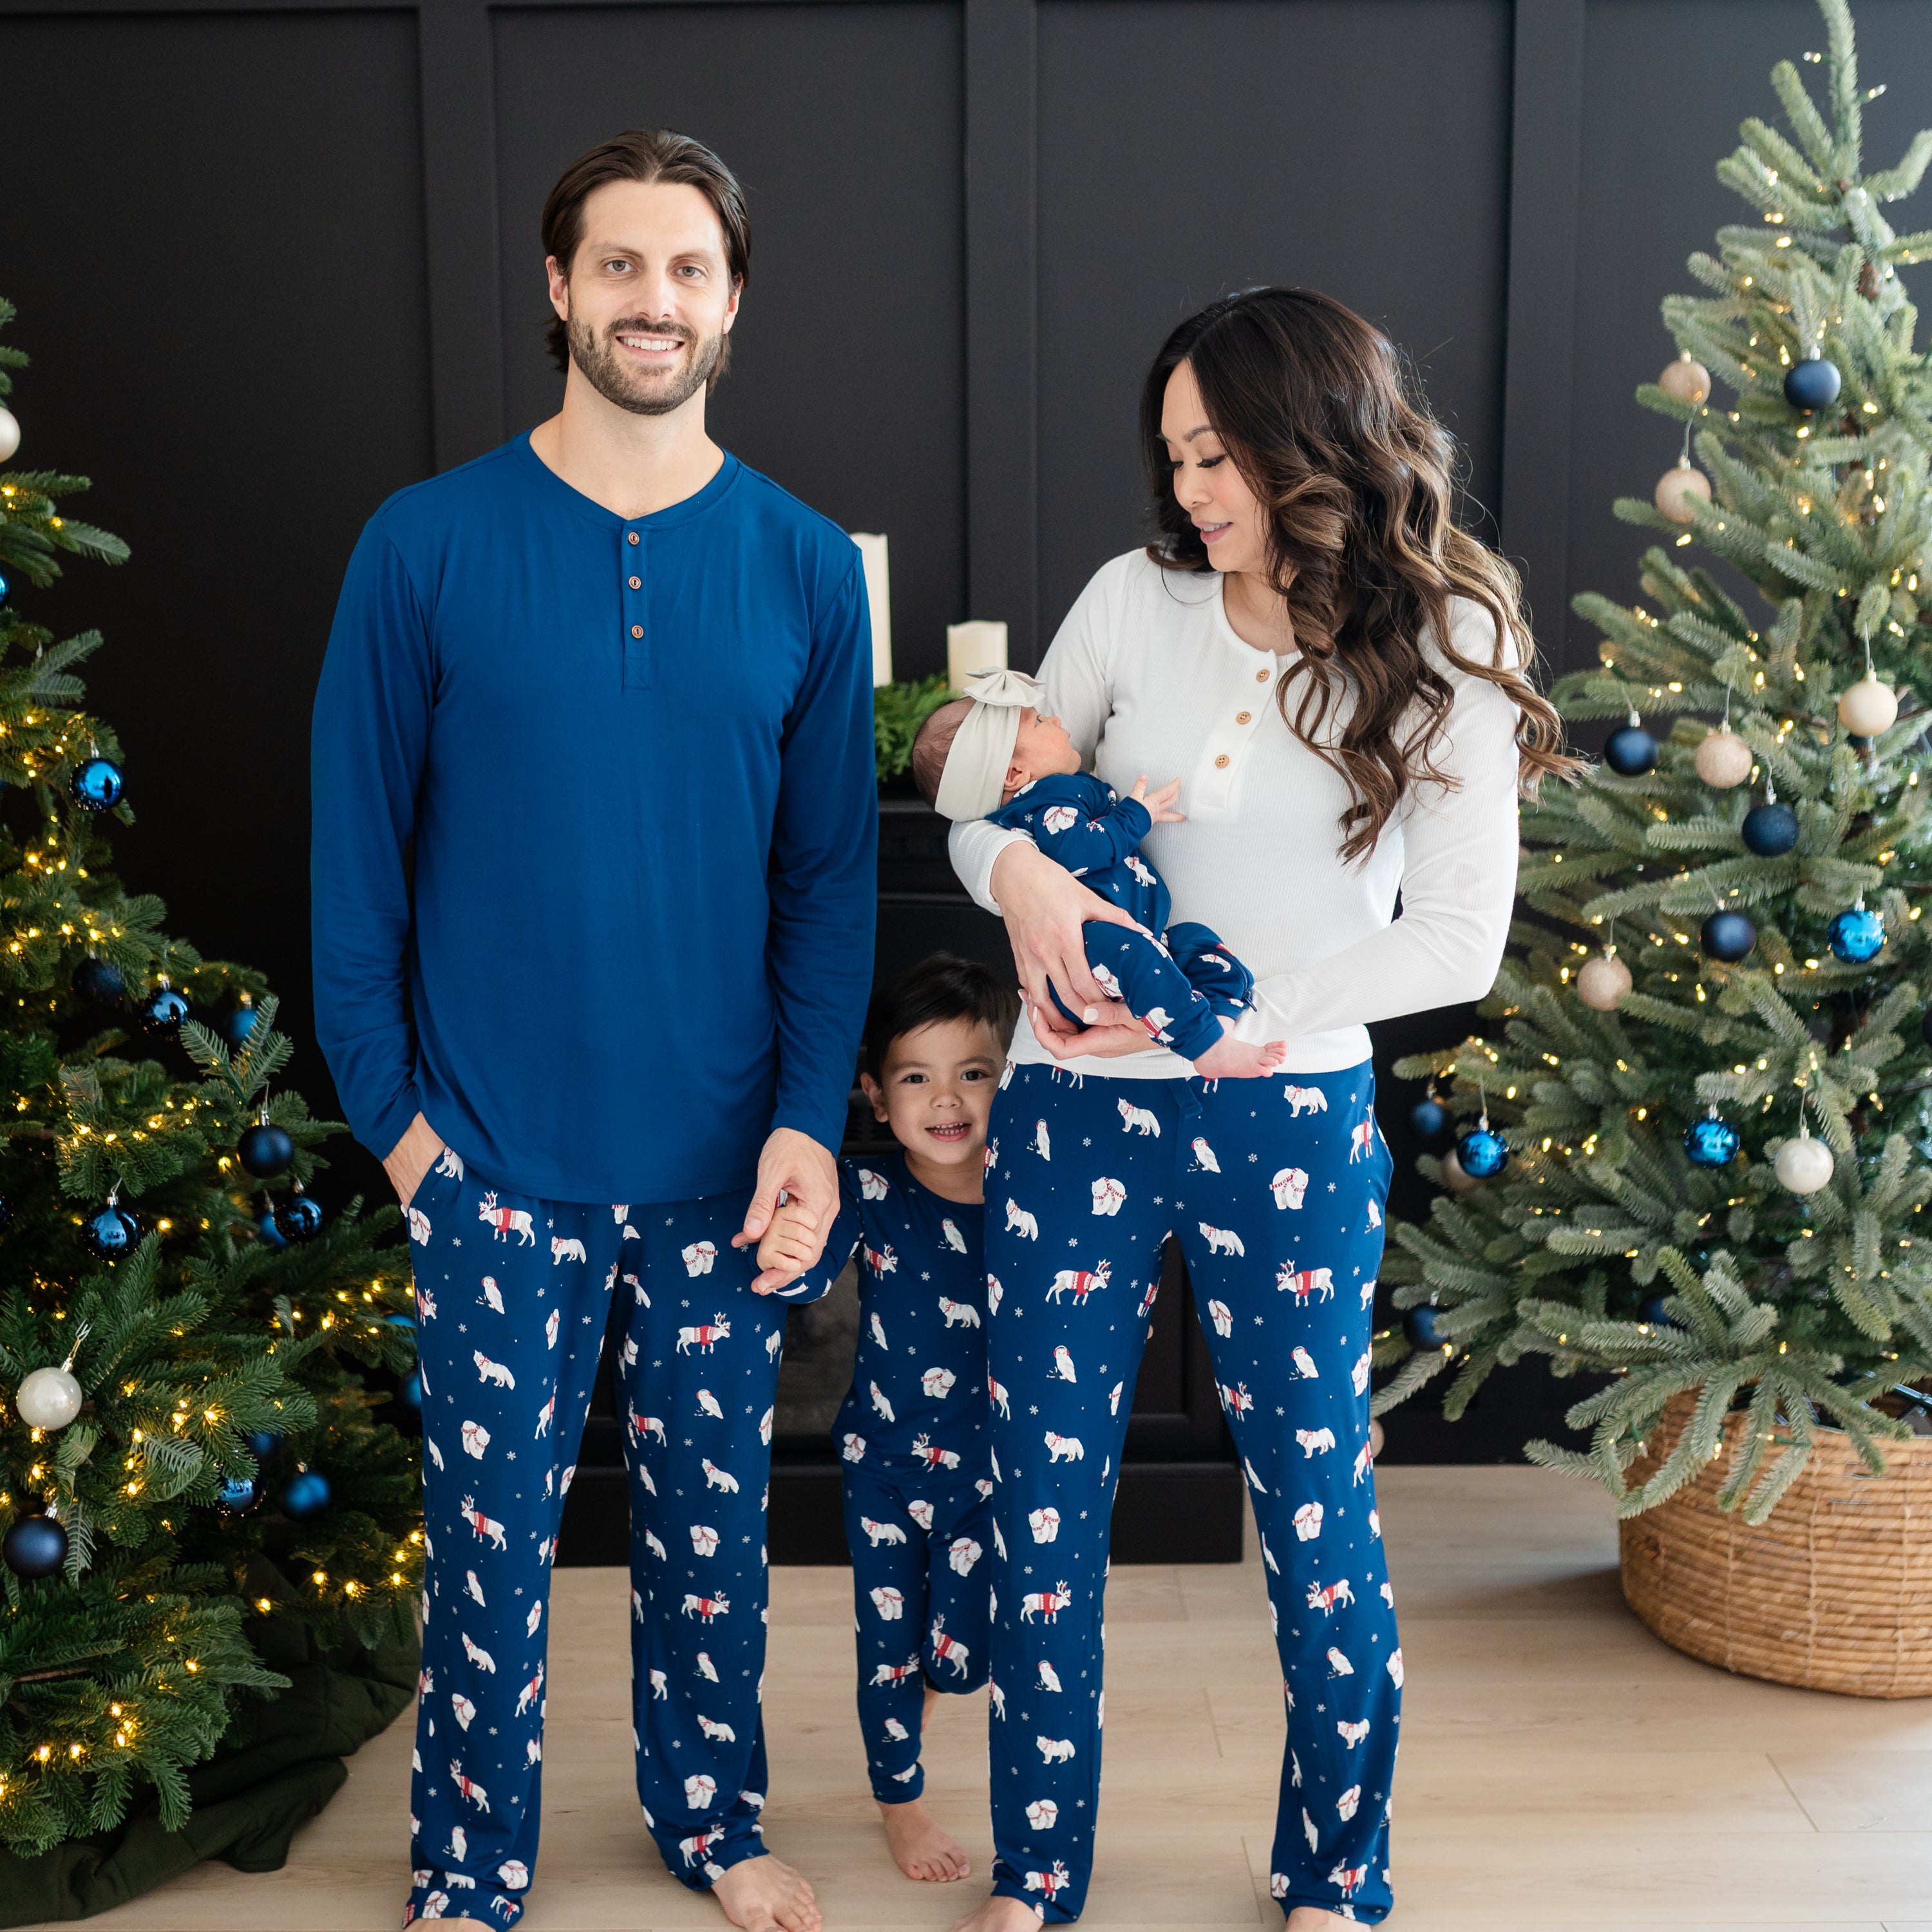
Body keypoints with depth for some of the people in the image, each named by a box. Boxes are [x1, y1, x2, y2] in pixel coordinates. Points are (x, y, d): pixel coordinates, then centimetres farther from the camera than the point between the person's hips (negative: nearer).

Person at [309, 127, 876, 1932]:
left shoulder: (805, 568, 1)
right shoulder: (427, 547, -4)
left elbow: (832, 870, 2)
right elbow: (358, 847, -1)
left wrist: (812, 1112, -5)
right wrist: (387, 1102, -4)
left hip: (727, 1158, 2)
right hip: (499, 1155, -1)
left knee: (713, 1514, 15)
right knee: (491, 1527, 9)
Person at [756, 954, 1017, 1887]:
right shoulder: (868, 1191, -16)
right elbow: (815, 1273, -31)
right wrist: (785, 1257, -53)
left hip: (987, 1463, 1)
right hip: (882, 1459, -1)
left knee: (961, 1658, 5)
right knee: (889, 1641, 10)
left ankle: (924, 1667, 42)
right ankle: (901, 1800, 35)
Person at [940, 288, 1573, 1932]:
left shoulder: (1445, 653, -5)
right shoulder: (1138, 599, 0)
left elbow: (1461, 939, -8)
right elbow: (987, 797, 8)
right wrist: (1018, 867, -15)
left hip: (1292, 1127, -2)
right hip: (1078, 1109, 2)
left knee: (1320, 1519, 9)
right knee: (1046, 1510, 9)